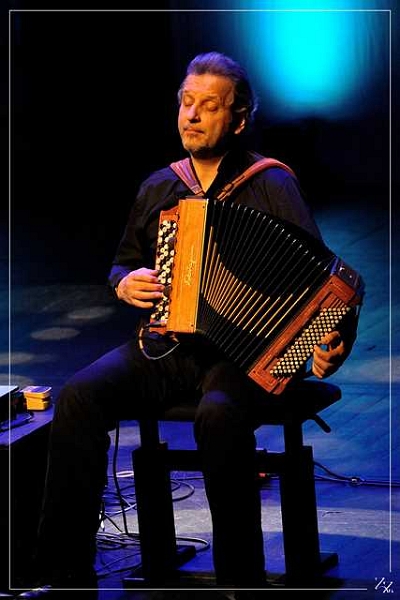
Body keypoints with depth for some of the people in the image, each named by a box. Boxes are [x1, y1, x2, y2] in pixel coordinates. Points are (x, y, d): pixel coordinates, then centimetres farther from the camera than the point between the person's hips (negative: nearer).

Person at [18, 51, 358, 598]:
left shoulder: (271, 186, 0)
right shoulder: (159, 189, 16)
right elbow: (123, 263, 30)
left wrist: (333, 340, -25)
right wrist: (125, 284, 5)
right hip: (166, 346, 5)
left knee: (219, 414, -38)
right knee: (80, 396, -23)